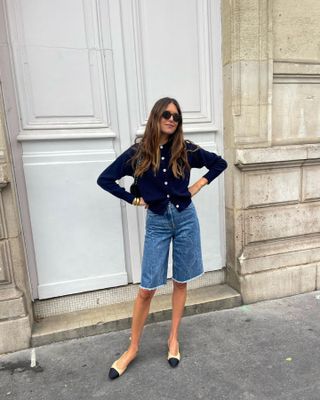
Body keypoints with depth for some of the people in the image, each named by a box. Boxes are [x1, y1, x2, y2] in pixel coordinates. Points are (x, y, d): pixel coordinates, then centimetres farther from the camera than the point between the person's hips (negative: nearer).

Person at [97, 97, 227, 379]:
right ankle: (133, 348, 22)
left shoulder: (186, 150, -1)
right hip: (157, 222, -1)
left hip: (185, 218, 2)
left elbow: (220, 163, 12)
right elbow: (105, 179, 1)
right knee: (147, 289, 2)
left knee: (181, 282, 12)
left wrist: (200, 184, 1)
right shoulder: (138, 153, -4)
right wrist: (133, 199, -3)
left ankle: (173, 338, 33)